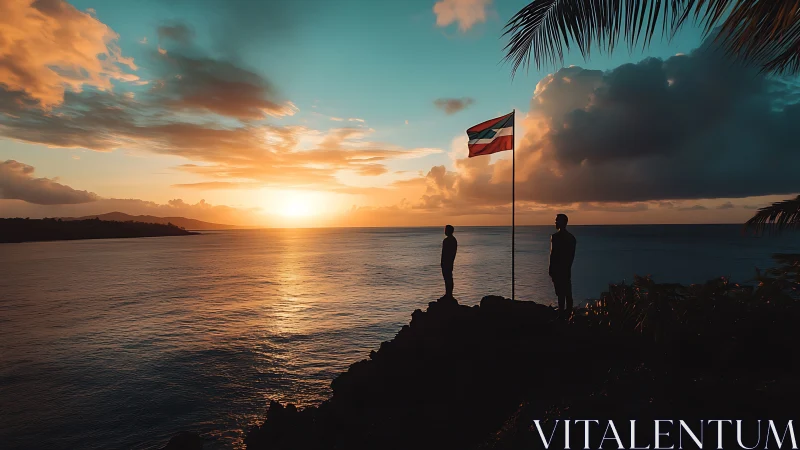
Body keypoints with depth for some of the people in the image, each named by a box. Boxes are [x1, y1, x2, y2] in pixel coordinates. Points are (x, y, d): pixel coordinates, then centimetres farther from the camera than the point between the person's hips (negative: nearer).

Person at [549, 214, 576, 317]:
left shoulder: (555, 237, -15)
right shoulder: (571, 237, 9)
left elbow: (553, 254, -15)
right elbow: (572, 255, 13)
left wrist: (550, 269, -8)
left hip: (557, 269, -7)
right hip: (567, 269, 7)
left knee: (560, 293, -4)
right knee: (568, 293, 14)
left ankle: (561, 313, -2)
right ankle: (569, 312, 22)